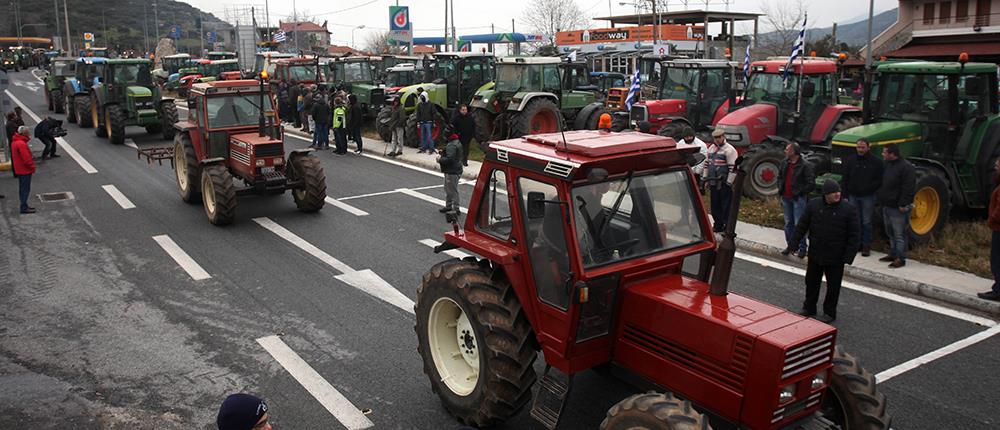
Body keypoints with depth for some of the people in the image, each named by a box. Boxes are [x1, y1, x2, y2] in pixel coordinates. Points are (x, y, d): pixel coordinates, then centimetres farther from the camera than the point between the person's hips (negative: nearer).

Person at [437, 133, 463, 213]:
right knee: (447, 189, 23)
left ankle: (455, 209, 6)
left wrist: (440, 159, -16)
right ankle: (448, 206, 35)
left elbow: (449, 159, -31)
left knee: (453, 190, -2)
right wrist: (443, 152, 9)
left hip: (452, 172, -11)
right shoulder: (457, 142, 10)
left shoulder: (452, 145, -24)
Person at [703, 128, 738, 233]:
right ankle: (718, 225, 26)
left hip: (724, 184, -7)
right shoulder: (711, 148, 13)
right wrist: (706, 179, 17)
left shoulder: (729, 150, -11)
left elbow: (733, 168, -15)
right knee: (715, 205, 14)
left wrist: (729, 183, -16)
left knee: (726, 207, -2)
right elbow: (706, 164, 21)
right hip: (713, 183, 7)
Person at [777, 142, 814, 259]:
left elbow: (810, 183, -12)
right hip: (786, 197, 7)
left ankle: (802, 249, 3)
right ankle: (790, 246, 25)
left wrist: (800, 192, -11)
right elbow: (780, 176, 21)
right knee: (788, 223, 14)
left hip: (798, 198, -7)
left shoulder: (805, 165, -13)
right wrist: (780, 189, 11)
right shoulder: (784, 163, 6)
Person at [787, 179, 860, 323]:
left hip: (836, 257, -3)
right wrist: (792, 245, 1)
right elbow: (802, 225, 4)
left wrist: (848, 257, -14)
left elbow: (855, 235, -9)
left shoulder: (848, 209, -12)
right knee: (811, 281, 16)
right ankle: (809, 308, 33)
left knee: (833, 285, 8)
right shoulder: (813, 205, -3)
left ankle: (829, 312, 24)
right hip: (815, 254, 3)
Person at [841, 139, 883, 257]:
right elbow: (845, 179, 4)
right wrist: (845, 196, 0)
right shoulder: (850, 161, 2)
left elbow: (879, 180, -3)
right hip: (853, 196, 3)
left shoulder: (876, 162, -5)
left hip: (867, 197, -3)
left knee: (866, 222, 3)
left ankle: (866, 245, 10)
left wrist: (869, 188, -18)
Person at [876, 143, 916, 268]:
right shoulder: (887, 165, 12)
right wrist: (879, 198, 16)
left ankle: (900, 258, 2)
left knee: (899, 234, -3)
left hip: (898, 208, -9)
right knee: (890, 233, 18)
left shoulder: (906, 167, -17)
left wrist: (903, 204, -22)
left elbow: (908, 189, -20)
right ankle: (893, 254, 29)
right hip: (886, 205, 9)